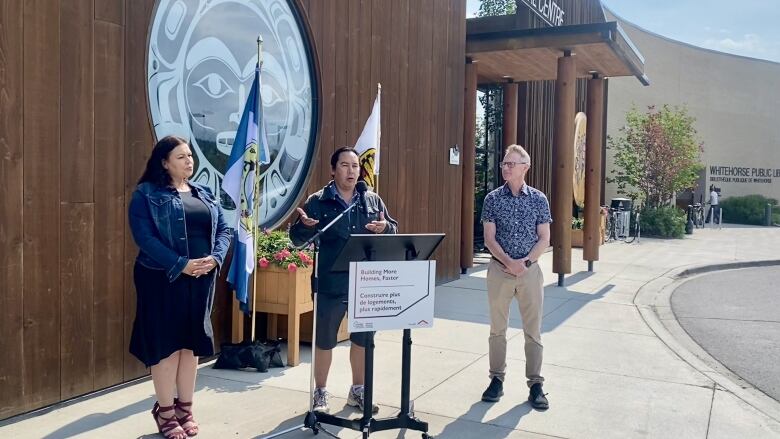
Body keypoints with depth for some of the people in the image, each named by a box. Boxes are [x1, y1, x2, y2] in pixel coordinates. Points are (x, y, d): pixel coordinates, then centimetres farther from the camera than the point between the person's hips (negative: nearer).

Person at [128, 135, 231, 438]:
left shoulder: (204, 194, 13)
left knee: (192, 343, 10)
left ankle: (185, 409, 22)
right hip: (163, 279, -5)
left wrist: (214, 259, -10)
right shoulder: (147, 194, -4)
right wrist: (181, 264, -22)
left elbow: (223, 229, 9)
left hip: (201, 279, 5)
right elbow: (144, 237, -15)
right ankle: (165, 411, 15)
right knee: (167, 343, 1)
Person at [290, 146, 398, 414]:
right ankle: (321, 393, 26)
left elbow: (394, 230, 12)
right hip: (330, 284, -3)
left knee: (363, 339, 15)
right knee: (325, 341, 9)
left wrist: (384, 228, -11)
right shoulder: (318, 201, -3)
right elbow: (297, 238, -3)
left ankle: (358, 390, 33)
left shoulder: (373, 201, 7)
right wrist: (305, 225, -26)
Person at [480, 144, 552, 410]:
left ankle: (535, 384, 12)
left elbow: (544, 239, 0)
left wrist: (525, 261, -14)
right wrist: (508, 261, -17)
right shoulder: (493, 199, 1)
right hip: (499, 270, 0)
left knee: (533, 330, 3)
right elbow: (489, 238, -3)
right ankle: (497, 379, 19)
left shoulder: (538, 199, 2)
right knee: (497, 328, 7)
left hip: (530, 270, 0)